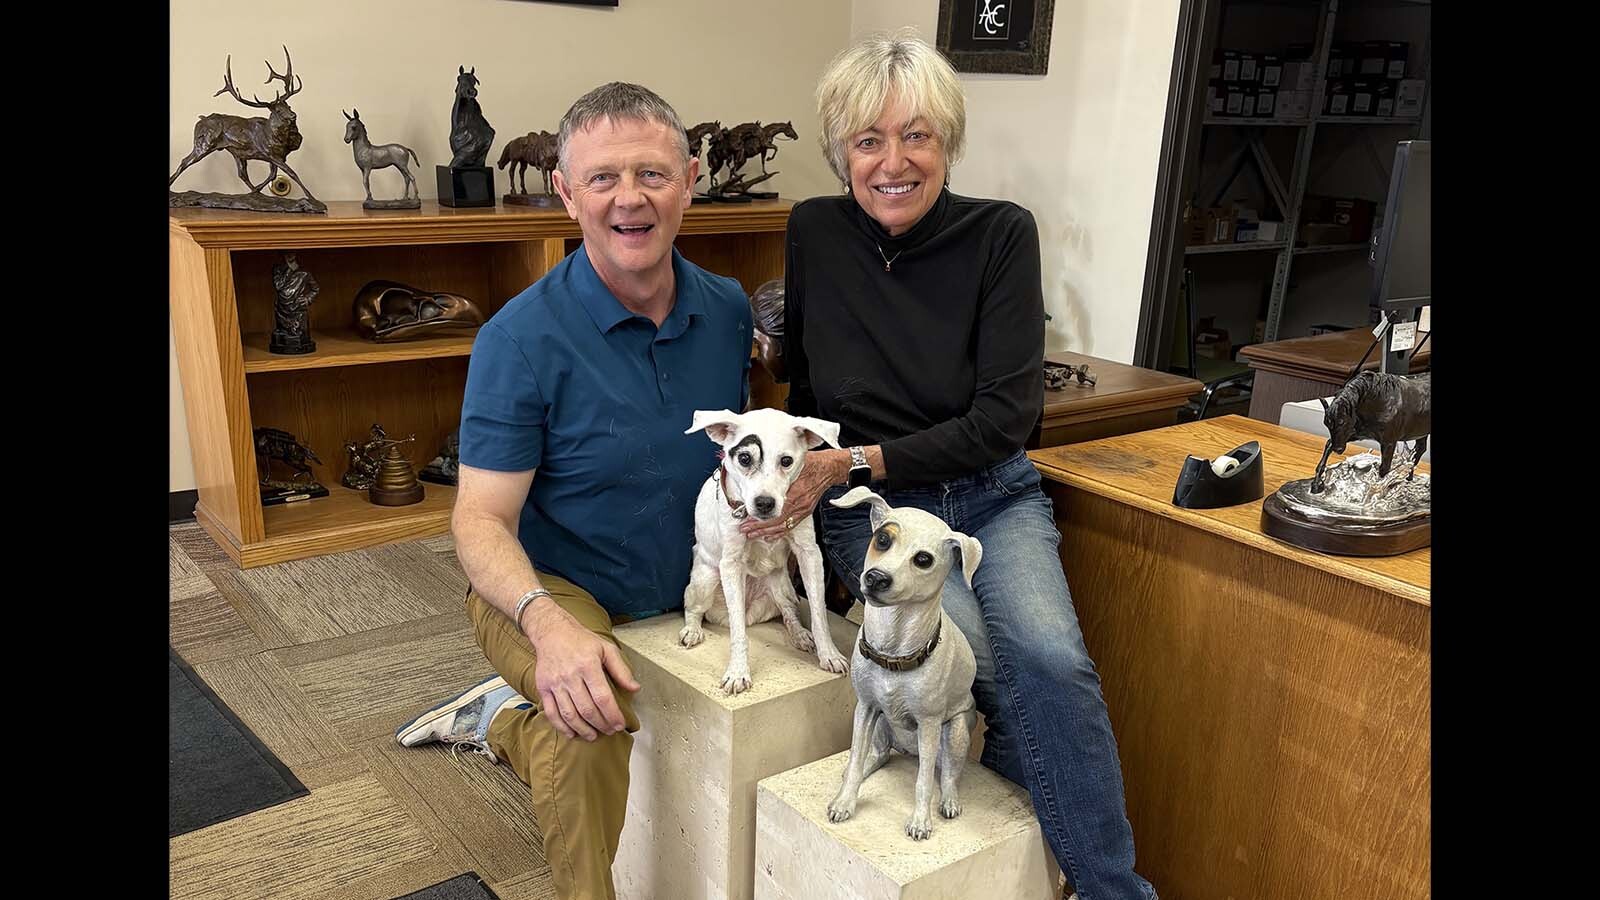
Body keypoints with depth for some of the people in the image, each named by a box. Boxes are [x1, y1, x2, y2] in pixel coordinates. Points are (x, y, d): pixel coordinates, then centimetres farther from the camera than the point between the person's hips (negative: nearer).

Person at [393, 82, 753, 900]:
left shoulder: (727, 309, -4)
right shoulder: (521, 337, -21)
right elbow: (481, 519, -21)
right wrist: (549, 624, -40)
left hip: (683, 596, 7)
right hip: (550, 589, -6)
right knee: (601, 716, -36)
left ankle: (501, 720, 33)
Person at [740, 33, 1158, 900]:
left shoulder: (1001, 232, -5)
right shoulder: (814, 232, -1)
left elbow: (1006, 413, -10)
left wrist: (861, 460, -17)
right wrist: (806, 475, -3)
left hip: (989, 494, 0)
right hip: (866, 512, 0)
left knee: (1048, 657, -28)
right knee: (990, 661, -25)